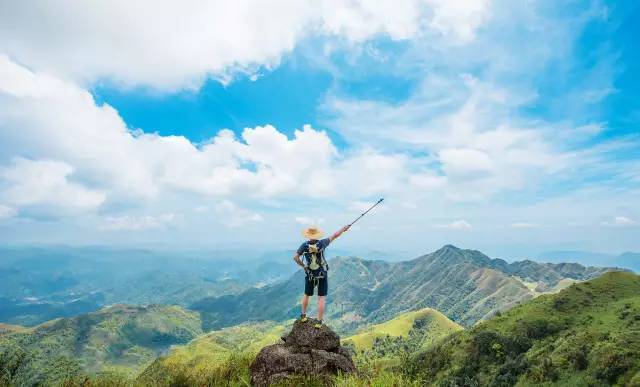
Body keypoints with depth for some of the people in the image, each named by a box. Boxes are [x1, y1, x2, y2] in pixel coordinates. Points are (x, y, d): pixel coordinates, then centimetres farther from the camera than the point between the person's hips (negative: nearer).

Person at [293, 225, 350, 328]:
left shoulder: (305, 245, -12)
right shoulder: (322, 243, -12)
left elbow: (295, 257, -18)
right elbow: (334, 236, -2)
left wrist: (303, 265, -2)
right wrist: (344, 228, 11)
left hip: (310, 275, 1)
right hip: (322, 275, -1)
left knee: (306, 295, 23)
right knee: (321, 298, 5)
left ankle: (303, 315, 34)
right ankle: (319, 322, 5)